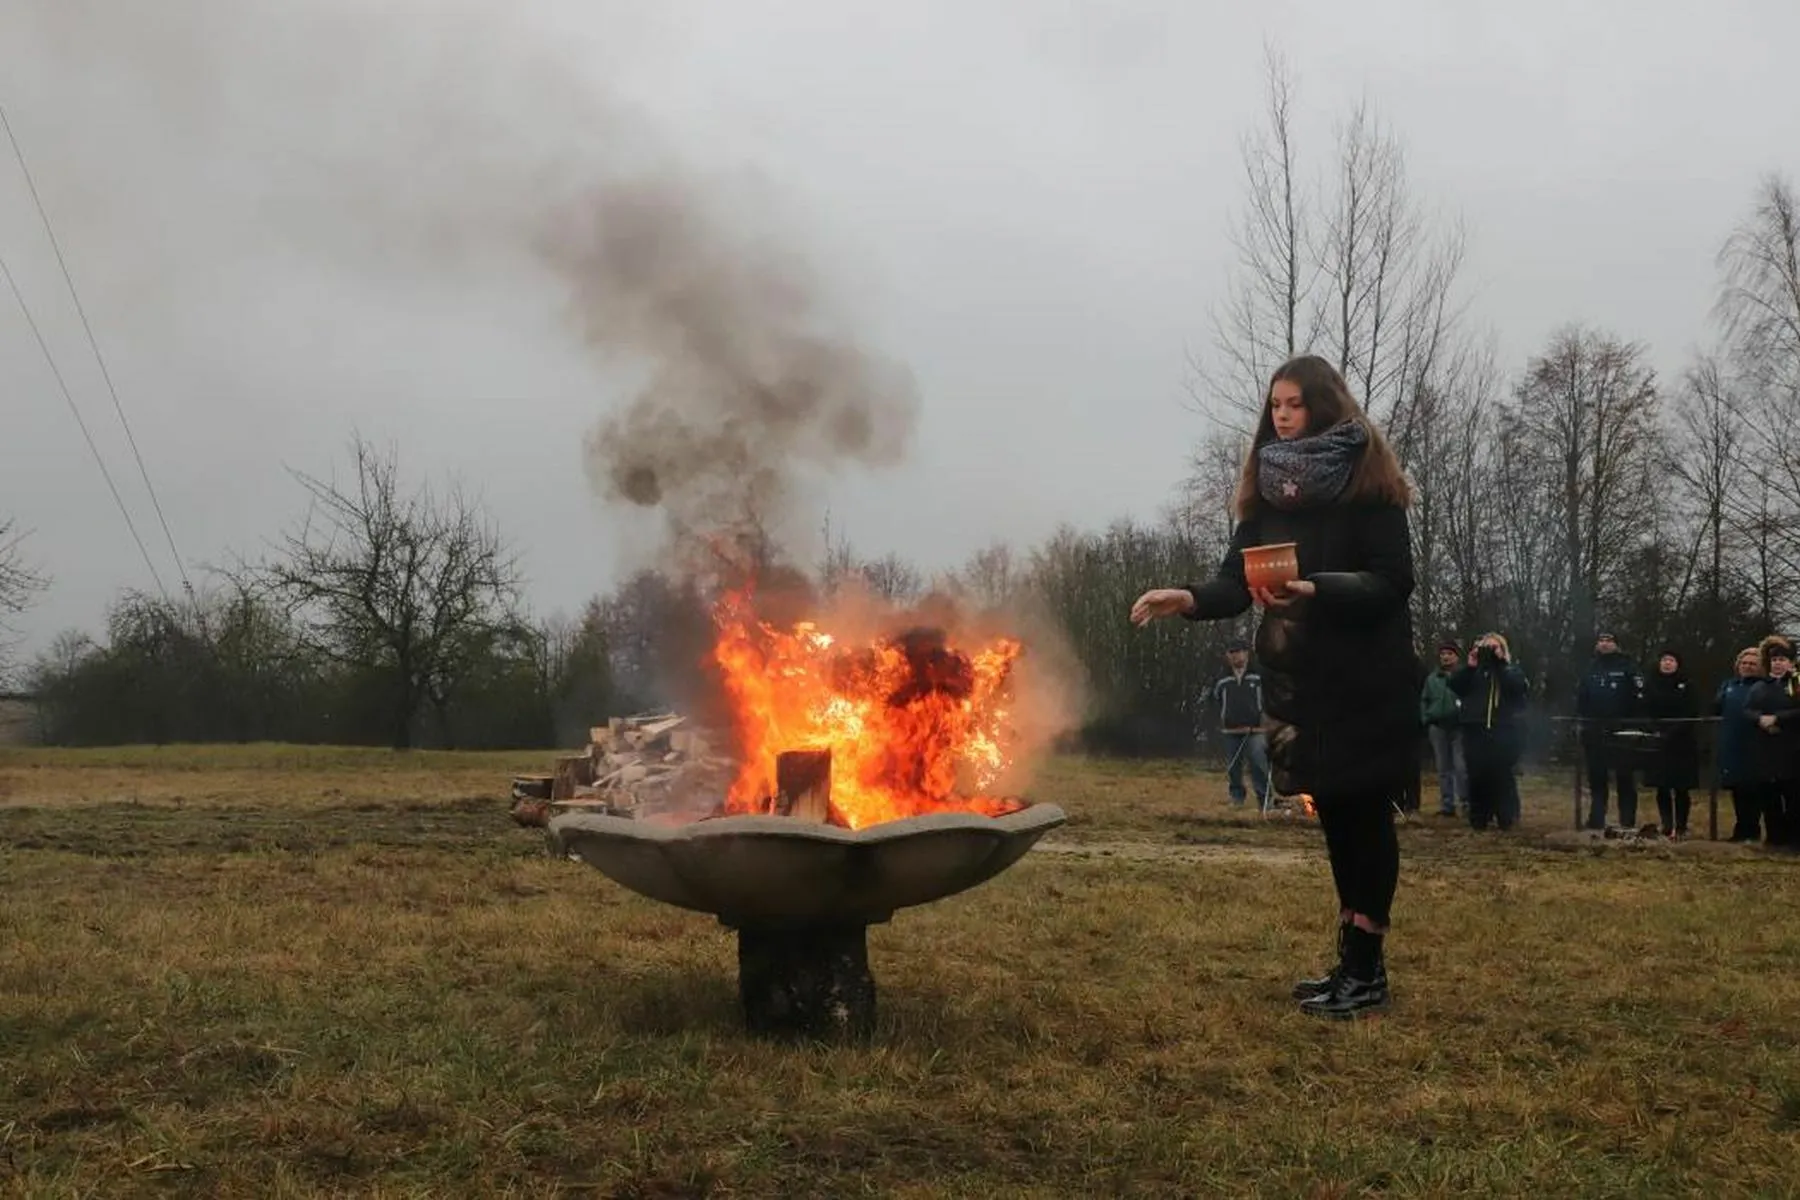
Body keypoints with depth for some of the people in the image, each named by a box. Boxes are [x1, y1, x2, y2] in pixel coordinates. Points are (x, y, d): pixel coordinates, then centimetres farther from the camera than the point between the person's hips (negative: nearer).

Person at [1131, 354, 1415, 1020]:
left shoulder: (1367, 482, -8)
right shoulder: (1269, 488, 9)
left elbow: (1393, 583, -13)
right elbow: (1238, 580, 3)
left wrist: (1316, 591, -28)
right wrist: (1187, 598, -17)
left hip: (1364, 679, -6)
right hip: (1297, 677, 6)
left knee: (1363, 813, -1)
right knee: (1334, 814, 10)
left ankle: (1367, 972, 5)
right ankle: (1352, 962, 19)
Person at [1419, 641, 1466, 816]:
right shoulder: (1432, 678, 15)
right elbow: (1424, 701, 17)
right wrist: (1425, 720, 5)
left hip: (1459, 726, -5)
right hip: (1437, 727, 5)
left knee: (1461, 767, -9)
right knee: (1443, 768, 7)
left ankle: (1466, 803, -3)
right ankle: (1447, 805, 10)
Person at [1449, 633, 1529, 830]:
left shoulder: (1510, 670, 10)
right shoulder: (1473, 671, 15)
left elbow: (1518, 686, -11)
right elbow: (1454, 686, 0)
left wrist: (1500, 664, -12)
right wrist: (1469, 666, -10)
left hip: (1503, 730, -2)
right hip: (1475, 730, 2)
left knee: (1502, 774, -6)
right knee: (1477, 775, 1)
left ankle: (1507, 818, 0)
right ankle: (1478, 818, 7)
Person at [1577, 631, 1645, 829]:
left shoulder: (1627, 666, 2)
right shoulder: (1589, 669, 13)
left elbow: (1639, 696, -5)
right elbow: (1580, 698, 12)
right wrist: (1579, 720, 0)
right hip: (1594, 731, 4)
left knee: (1624, 777, 1)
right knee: (1596, 777, 8)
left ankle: (1628, 821, 5)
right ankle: (1596, 819, 13)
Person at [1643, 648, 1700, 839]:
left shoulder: (1686, 686, 1)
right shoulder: (1650, 685, 7)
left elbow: (1691, 715, -7)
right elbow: (1645, 712, 4)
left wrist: (1672, 733, -15)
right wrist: (1655, 732, -11)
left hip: (1682, 743, -2)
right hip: (1658, 744, 2)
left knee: (1681, 787, 0)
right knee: (1662, 787, 0)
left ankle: (1681, 827, 6)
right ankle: (1667, 827, 4)